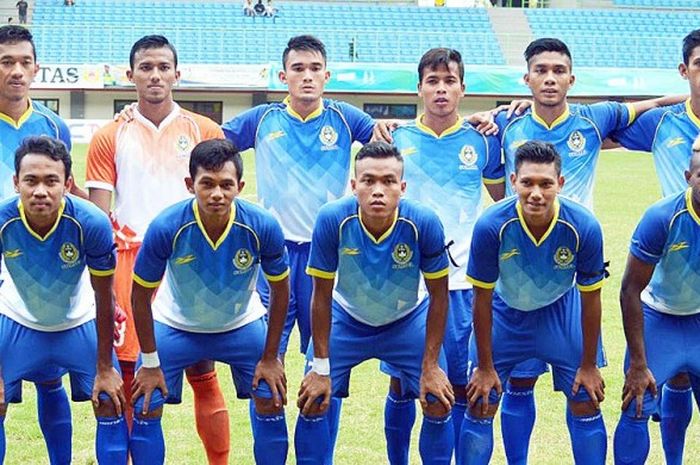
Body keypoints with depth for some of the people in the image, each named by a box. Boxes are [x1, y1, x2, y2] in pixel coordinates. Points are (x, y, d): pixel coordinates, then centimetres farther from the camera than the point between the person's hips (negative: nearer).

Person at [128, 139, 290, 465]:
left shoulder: (262, 227, -29)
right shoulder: (166, 228, -32)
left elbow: (280, 290, -11)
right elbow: (141, 294, -17)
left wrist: (270, 357, -7)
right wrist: (150, 363, -13)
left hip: (242, 325, 1)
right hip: (175, 326, -1)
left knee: (271, 401, -6)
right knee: (145, 408, -8)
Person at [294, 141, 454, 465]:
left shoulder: (424, 224, -30)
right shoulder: (333, 220, -30)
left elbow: (438, 296, -15)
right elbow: (322, 295, -18)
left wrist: (431, 366, -13)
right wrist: (321, 367, -14)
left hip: (409, 321, 0)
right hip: (346, 319, 0)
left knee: (439, 404, -7)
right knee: (312, 401, -8)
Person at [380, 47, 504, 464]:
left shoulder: (483, 142, 4)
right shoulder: (397, 139, 4)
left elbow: (505, 203, 15)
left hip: (461, 280, 0)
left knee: (460, 383, 2)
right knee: (401, 382, 5)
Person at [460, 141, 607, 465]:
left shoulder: (584, 227, -29)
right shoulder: (491, 226, -31)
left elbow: (590, 299, -13)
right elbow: (482, 298, -17)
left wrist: (589, 365, -5)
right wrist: (485, 367, -10)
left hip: (561, 311, 1)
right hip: (504, 312, -1)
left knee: (587, 403, 0)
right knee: (480, 407, -2)